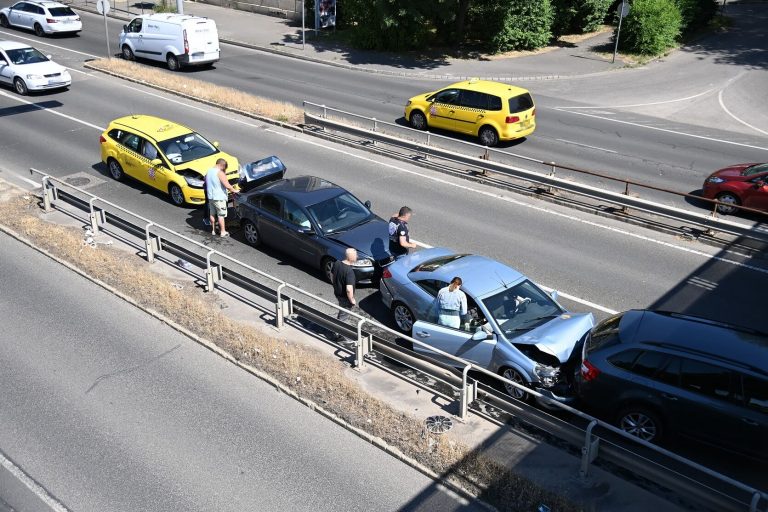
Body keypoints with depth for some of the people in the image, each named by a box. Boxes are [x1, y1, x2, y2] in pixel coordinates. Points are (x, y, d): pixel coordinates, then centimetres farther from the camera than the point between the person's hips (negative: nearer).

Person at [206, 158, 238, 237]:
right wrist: (234, 191, -8)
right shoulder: (220, 173, -20)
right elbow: (227, 186, -23)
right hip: (219, 197, -8)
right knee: (221, 215, 2)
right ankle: (223, 232, 8)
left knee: (212, 214, 16)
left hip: (210, 196, 8)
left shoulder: (209, 171, 6)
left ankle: (213, 230, 25)